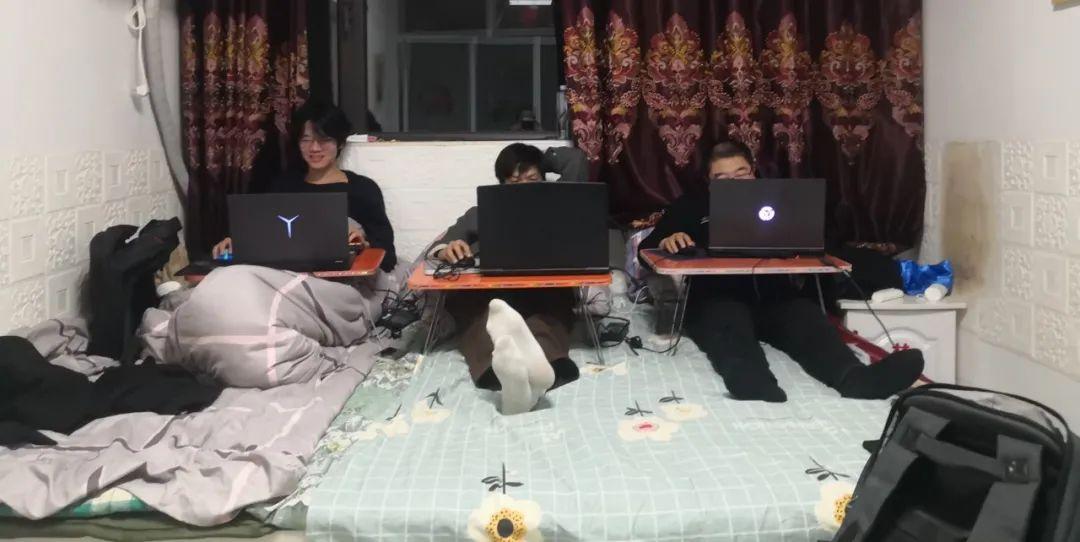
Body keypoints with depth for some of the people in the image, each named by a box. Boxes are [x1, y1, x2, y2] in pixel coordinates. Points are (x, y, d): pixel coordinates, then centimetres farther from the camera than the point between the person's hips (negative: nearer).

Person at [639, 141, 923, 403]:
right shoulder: (692, 205, 20)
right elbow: (647, 250, 14)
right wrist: (666, 242, -11)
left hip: (775, 300, 3)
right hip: (717, 301, -2)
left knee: (806, 316, -31)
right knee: (731, 320, -38)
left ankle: (856, 377, -58)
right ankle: (755, 384, -69)